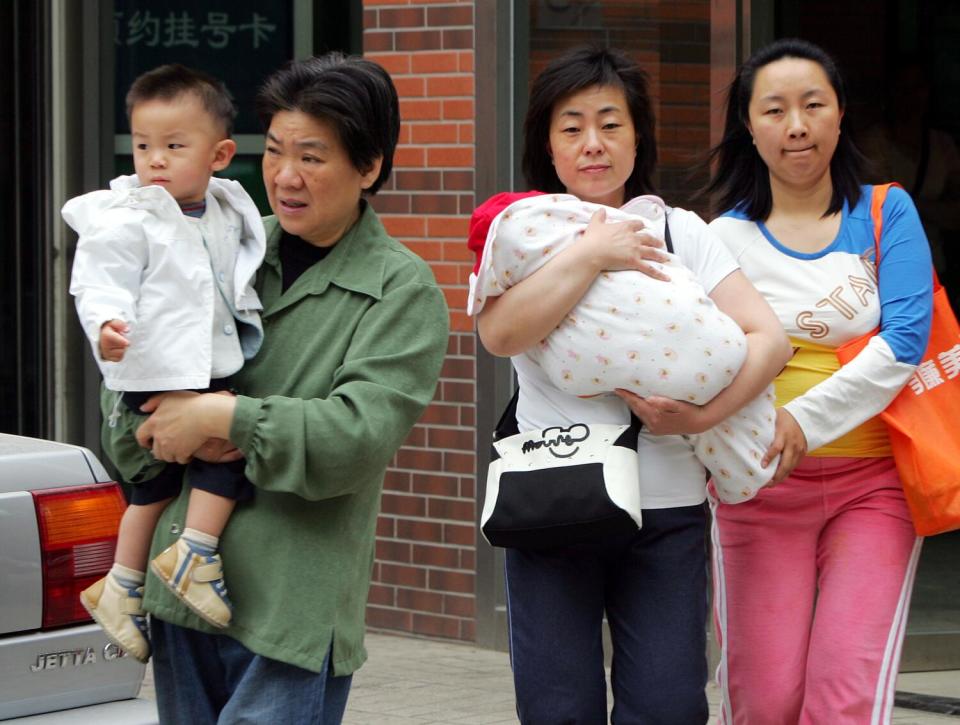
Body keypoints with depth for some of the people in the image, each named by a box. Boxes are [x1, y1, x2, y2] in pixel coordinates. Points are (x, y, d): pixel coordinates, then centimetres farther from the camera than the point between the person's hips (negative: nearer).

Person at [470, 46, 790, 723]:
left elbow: (768, 336, -1)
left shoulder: (680, 232, 8)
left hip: (666, 505, 1)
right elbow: (501, 334, -16)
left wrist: (701, 415, -14)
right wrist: (592, 254, -17)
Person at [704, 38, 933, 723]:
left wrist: (805, 420, -20)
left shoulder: (886, 212, 4)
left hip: (873, 482, 0)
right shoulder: (725, 238, 5)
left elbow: (905, 339, -9)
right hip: (759, 486, 1)